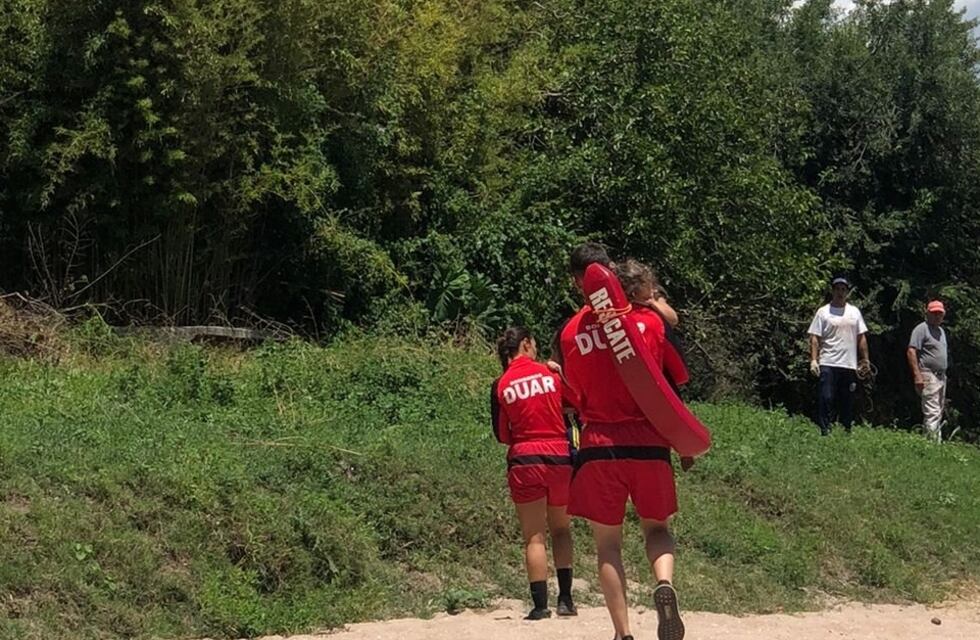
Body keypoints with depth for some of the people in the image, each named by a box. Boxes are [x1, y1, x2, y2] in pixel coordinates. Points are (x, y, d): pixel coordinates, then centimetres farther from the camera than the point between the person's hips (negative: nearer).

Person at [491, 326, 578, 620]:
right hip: (560, 457, 1)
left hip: (524, 462, -1)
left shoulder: (500, 386, 0)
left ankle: (541, 605, -4)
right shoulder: (552, 373, 2)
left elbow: (501, 435, 5)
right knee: (561, 528, 14)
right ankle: (565, 599, 6)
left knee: (534, 536, 2)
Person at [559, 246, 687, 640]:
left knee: (608, 545, 9)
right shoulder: (649, 319, 0)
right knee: (656, 529, 18)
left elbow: (578, 399, 7)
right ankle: (664, 584, -13)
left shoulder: (570, 334, -1)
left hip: (599, 446, -1)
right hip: (649, 444, 1)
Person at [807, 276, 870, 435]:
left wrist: (866, 360, 9)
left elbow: (861, 338, 15)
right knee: (826, 399, -9)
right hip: (828, 364, -3)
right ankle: (824, 431, -6)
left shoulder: (854, 312, 13)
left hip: (850, 365, 3)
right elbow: (815, 338, -1)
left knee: (847, 402, 7)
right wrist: (813, 360, -10)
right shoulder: (823, 312, 3)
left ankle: (847, 432, 15)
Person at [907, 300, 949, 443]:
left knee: (939, 413, 9)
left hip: (941, 376, 9)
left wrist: (943, 375, 21)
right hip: (928, 376, -9)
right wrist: (917, 375, -22)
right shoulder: (922, 329, -8)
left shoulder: (941, 331, 21)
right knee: (932, 412, -15)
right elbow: (911, 351, -16)